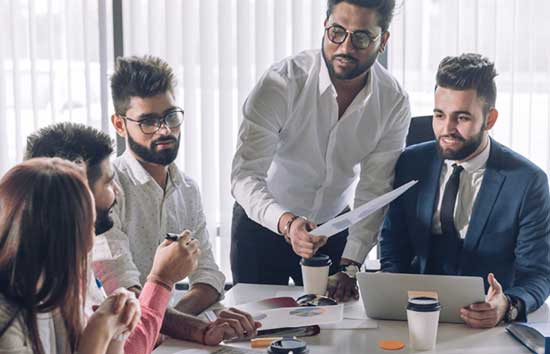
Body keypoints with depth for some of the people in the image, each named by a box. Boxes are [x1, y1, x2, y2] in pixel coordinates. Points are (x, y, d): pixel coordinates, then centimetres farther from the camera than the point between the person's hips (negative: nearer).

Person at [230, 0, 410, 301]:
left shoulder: (394, 103, -15)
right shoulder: (282, 82, -26)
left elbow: (373, 192, -14)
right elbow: (245, 177, -31)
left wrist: (349, 267, -25)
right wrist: (287, 223, -48)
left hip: (335, 225, 2)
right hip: (263, 222, -2)